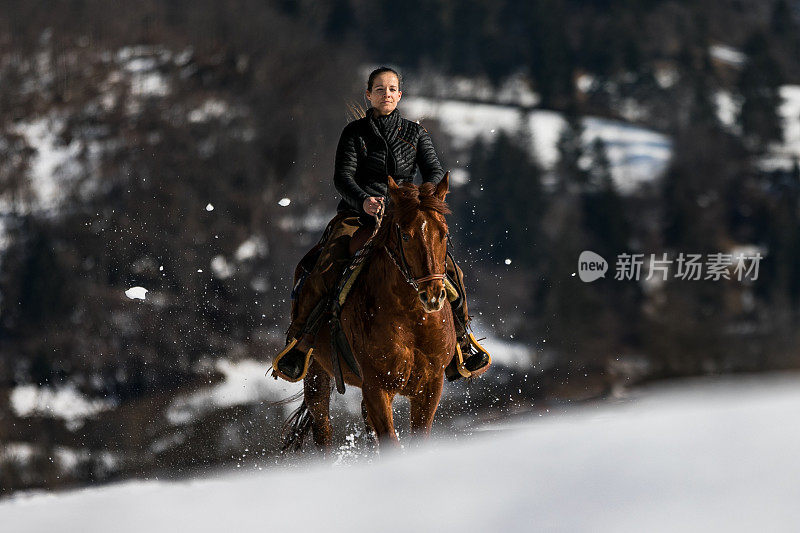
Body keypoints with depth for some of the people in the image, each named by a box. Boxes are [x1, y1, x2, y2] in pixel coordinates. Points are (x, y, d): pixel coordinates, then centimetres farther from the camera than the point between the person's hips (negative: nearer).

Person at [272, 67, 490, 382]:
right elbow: (343, 177, -7)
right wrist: (363, 200, -28)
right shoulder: (355, 132, 5)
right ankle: (298, 342, -19)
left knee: (448, 270, -18)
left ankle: (460, 339, 0)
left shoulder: (415, 134, 12)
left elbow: (435, 172, 2)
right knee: (327, 270, -28)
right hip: (356, 215, -2)